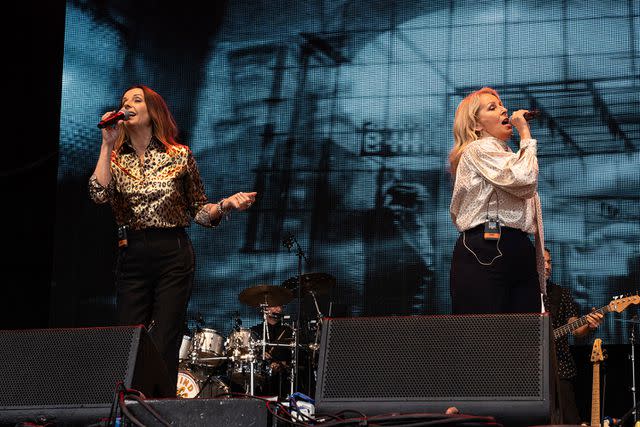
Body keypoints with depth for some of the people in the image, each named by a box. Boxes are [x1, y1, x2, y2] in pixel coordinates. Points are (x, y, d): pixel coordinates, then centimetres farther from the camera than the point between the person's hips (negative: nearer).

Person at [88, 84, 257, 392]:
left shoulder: (179, 156, 4)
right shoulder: (116, 158, 9)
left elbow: (200, 211, 9)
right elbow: (99, 194, -12)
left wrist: (226, 204, -10)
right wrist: (107, 144, -9)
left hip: (174, 255, -2)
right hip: (131, 257, 2)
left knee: (163, 349, -6)